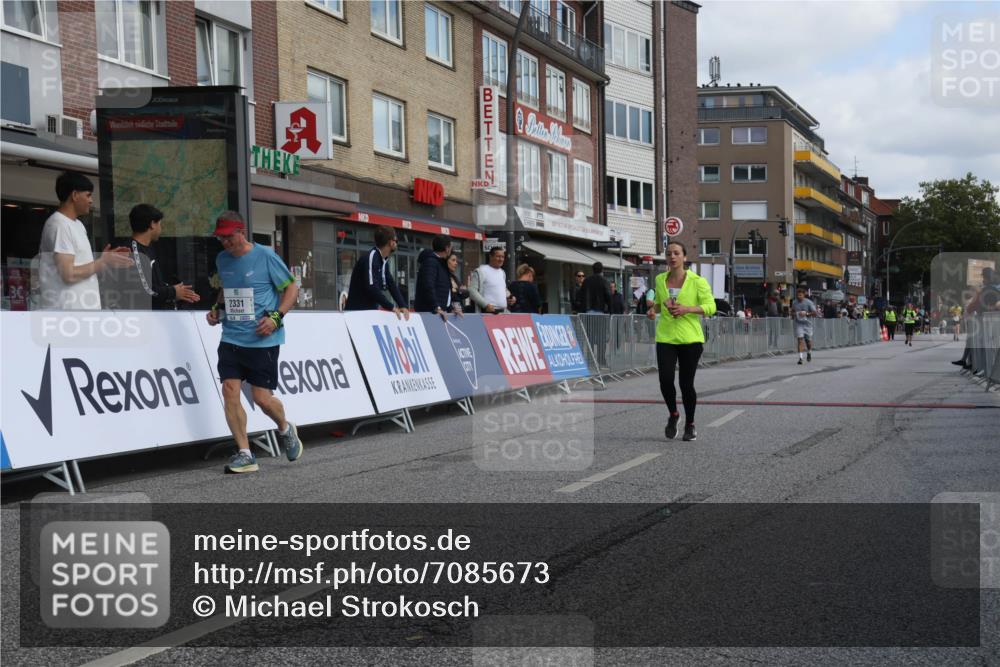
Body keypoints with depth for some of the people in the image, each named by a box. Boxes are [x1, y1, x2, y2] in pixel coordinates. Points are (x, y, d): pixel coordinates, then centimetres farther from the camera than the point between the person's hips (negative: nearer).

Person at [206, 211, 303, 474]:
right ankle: (245, 454, 2)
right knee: (229, 391, -7)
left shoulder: (265, 256, -7)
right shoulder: (222, 259, 10)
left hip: (262, 340, -5)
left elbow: (292, 287, -3)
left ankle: (285, 429, 30)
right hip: (231, 337, 5)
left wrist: (276, 317, -15)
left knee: (262, 398, -3)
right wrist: (217, 309, 9)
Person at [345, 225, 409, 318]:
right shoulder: (370, 258, -19)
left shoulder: (383, 261, 11)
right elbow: (371, 288, -28)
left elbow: (391, 284, 10)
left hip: (370, 311, 9)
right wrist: (391, 307, -21)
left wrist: (403, 306, -4)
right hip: (357, 311, -9)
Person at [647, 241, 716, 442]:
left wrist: (687, 309, -21)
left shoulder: (697, 281, -3)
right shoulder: (660, 280, 9)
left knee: (686, 383, 1)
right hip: (665, 337, 3)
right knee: (665, 380, -11)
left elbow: (710, 307, -7)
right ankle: (673, 414, 18)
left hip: (690, 338, -2)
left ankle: (690, 424, 22)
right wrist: (653, 310, 4)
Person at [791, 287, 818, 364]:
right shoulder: (794, 303, 3)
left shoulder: (809, 302, -9)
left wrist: (806, 313, -25)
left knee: (808, 340, 11)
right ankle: (800, 357, -18)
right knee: (800, 339, -14)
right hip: (798, 324, 1)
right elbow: (792, 311, 23)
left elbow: (815, 313, -11)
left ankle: (809, 353, 41)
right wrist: (793, 315, 0)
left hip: (807, 323, -1)